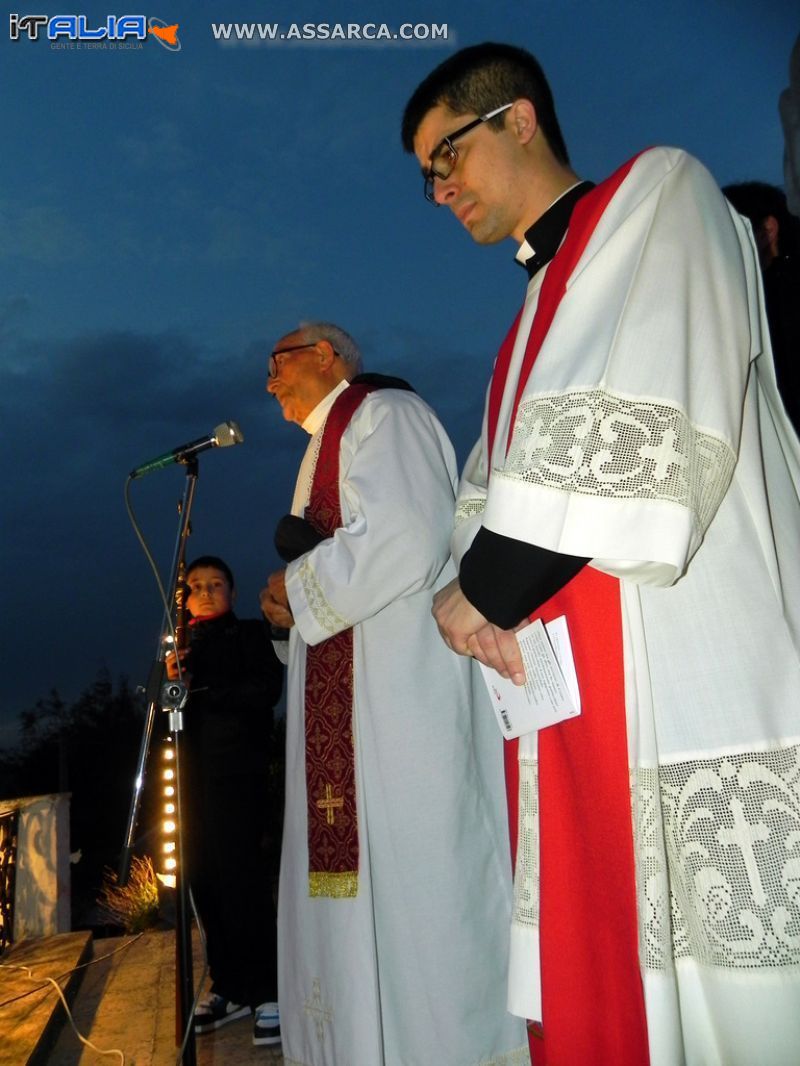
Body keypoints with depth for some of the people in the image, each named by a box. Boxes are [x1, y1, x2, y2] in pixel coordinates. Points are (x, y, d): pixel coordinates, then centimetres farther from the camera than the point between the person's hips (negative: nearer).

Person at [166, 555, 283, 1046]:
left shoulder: (252, 634, 6)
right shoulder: (184, 645, 20)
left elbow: (266, 691, -9)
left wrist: (201, 688, -12)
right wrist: (172, 682, -5)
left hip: (239, 776, -5)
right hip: (195, 779, 5)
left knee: (244, 884, -8)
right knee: (207, 884, 4)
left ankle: (267, 992, 0)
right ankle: (229, 987, 16)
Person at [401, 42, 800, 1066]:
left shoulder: (660, 191, 3)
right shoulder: (537, 309, 27)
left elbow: (647, 424, -13)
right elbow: (497, 477, 20)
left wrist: (490, 586, -10)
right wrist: (477, 587, -1)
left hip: (693, 667, -7)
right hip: (574, 701, 8)